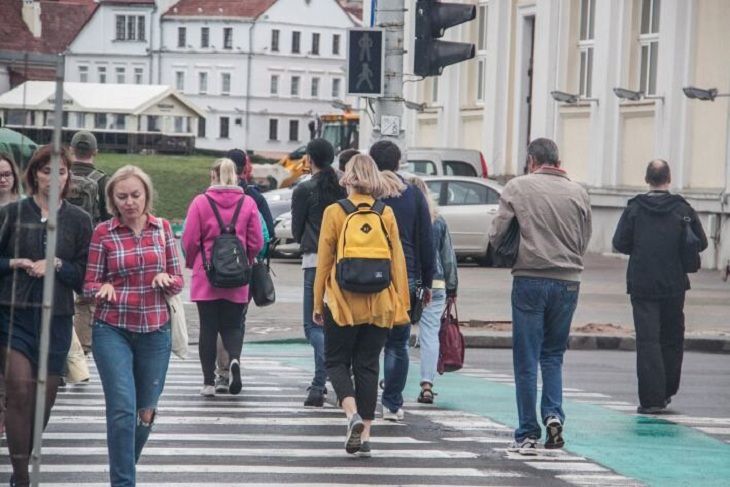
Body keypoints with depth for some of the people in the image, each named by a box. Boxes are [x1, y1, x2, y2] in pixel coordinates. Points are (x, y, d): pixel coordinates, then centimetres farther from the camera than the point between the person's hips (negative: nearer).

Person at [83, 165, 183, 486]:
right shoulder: (103, 233, -3)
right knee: (122, 409, -13)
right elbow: (90, 284, 1)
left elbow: (178, 282, 7)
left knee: (146, 411, 12)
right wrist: (104, 288, -21)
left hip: (155, 331, 3)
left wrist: (166, 279, -15)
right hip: (113, 330, -3)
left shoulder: (162, 228, 4)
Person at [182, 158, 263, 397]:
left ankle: (209, 381, 6)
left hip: (206, 278, -1)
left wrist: (191, 263, 15)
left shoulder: (200, 202, -5)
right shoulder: (248, 203, 0)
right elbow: (256, 243, 1)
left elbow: (190, 241, -4)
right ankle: (234, 358, -18)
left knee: (208, 327, 7)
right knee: (232, 325, 11)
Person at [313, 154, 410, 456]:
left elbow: (324, 260, -2)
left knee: (336, 360, 10)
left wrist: (318, 303, 6)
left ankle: (352, 413, -14)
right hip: (379, 304, 2)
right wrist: (401, 305, 8)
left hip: (343, 303, -2)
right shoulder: (386, 214, 2)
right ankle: (364, 433, 7)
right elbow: (397, 260, 3)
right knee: (368, 366, 9)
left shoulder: (334, 212, -5)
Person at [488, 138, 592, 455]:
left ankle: (527, 434, 6)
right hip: (568, 282, 3)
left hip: (529, 279, -3)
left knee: (526, 360, 4)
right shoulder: (578, 192, 5)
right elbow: (584, 241, 9)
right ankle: (553, 414, -3)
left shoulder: (517, 187, -3)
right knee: (553, 355, 17)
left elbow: (496, 234, -3)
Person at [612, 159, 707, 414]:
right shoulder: (683, 209, -2)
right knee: (672, 339, 16)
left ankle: (652, 398, -7)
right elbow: (701, 243, 0)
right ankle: (667, 391, 21)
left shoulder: (634, 208, -4)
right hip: (674, 285, 1)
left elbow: (619, 243, -6)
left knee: (647, 340, -1)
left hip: (642, 285, -1)